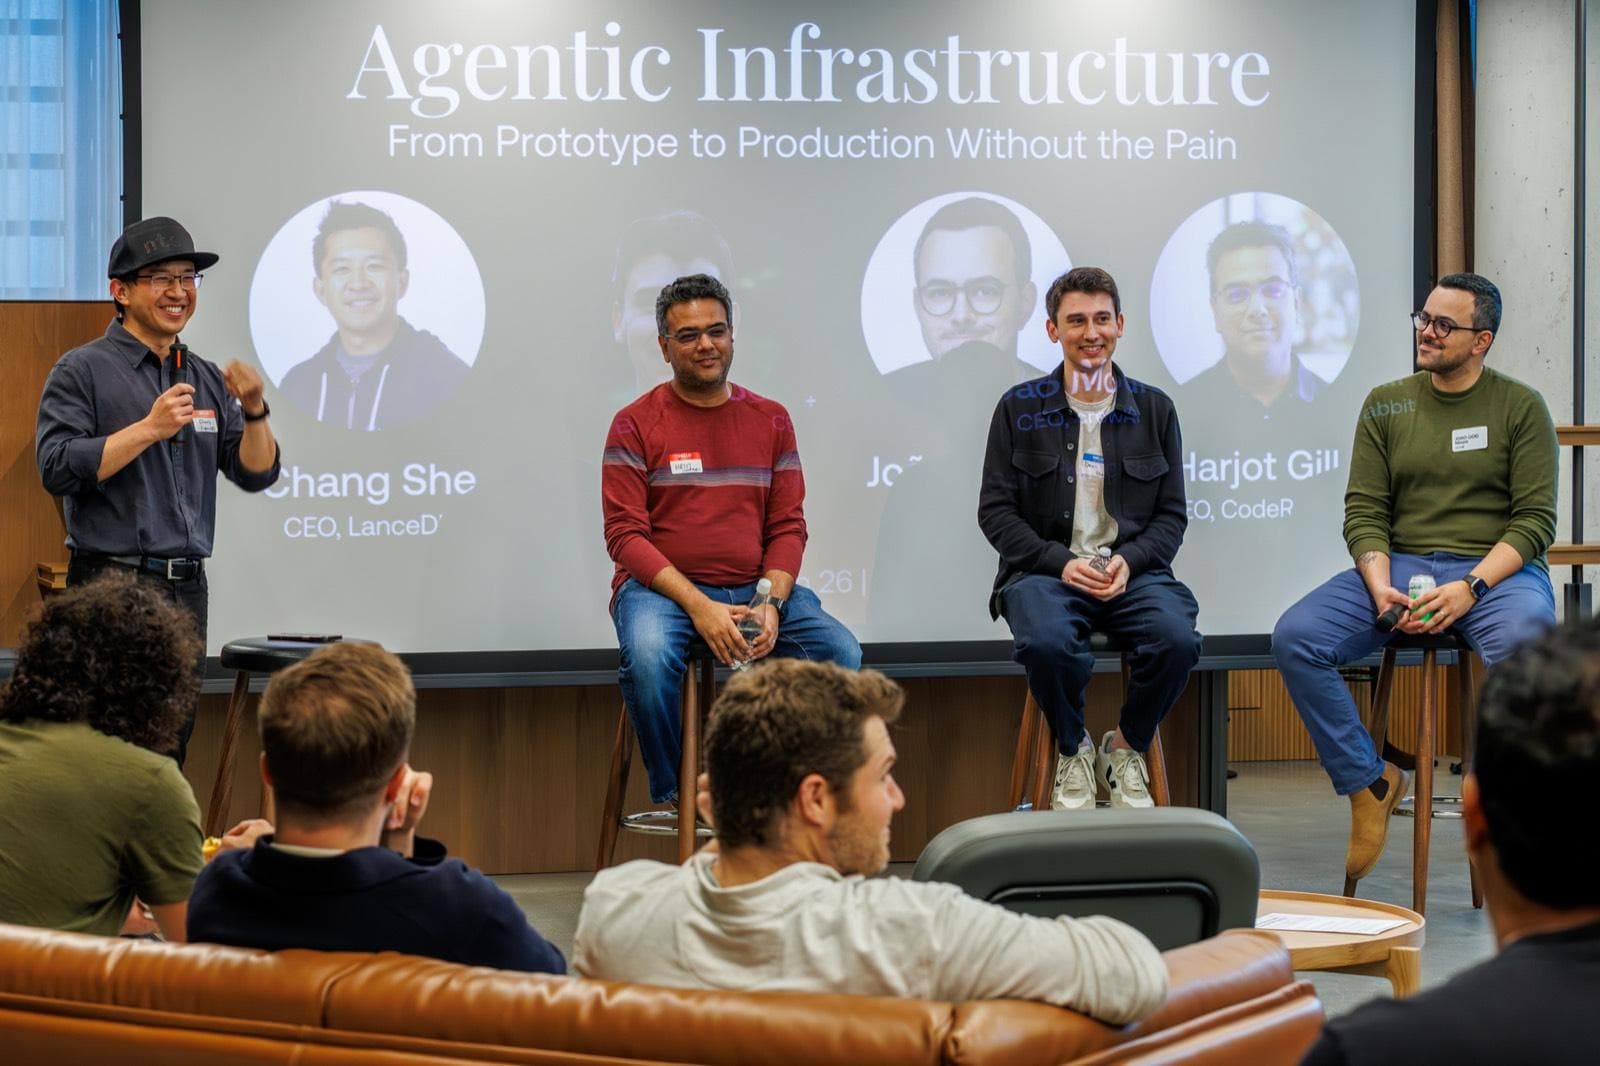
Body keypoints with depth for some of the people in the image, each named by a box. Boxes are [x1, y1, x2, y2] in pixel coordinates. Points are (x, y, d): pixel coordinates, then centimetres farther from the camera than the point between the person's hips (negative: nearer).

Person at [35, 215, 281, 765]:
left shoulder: (207, 379, 15)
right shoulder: (82, 370, -3)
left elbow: (257, 474, 11)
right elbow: (57, 469, -13)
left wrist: (254, 411, -7)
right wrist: (148, 428, -18)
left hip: (188, 591, 6)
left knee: (170, 754, 10)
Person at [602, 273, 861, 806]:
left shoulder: (770, 421, 13)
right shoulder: (635, 424, 2)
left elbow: (788, 527, 9)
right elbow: (625, 535, -6)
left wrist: (771, 603, -11)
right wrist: (697, 605, -19)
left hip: (753, 588, 3)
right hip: (661, 588, -3)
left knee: (841, 651, -22)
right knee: (648, 656, -37)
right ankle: (671, 797, -14)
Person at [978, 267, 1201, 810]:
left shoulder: (1154, 409, 12)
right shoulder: (1018, 409, 7)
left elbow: (1172, 514, 11)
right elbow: (995, 510, 4)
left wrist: (1128, 561, -10)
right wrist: (1060, 562, -11)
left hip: (1132, 570, 2)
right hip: (1045, 570, -1)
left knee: (1176, 639, -31)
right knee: (1047, 641, -36)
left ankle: (1127, 749, -1)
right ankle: (1071, 752, -4)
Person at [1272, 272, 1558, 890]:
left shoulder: (1520, 408, 4)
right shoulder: (1386, 405, 12)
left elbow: (1535, 519, -3)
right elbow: (1364, 511, 6)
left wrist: (1469, 587, -18)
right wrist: (1381, 590, -14)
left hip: (1497, 569, -3)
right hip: (1399, 565, 3)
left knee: (1524, 649, -39)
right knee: (1294, 638, -22)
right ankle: (1370, 782, -7)